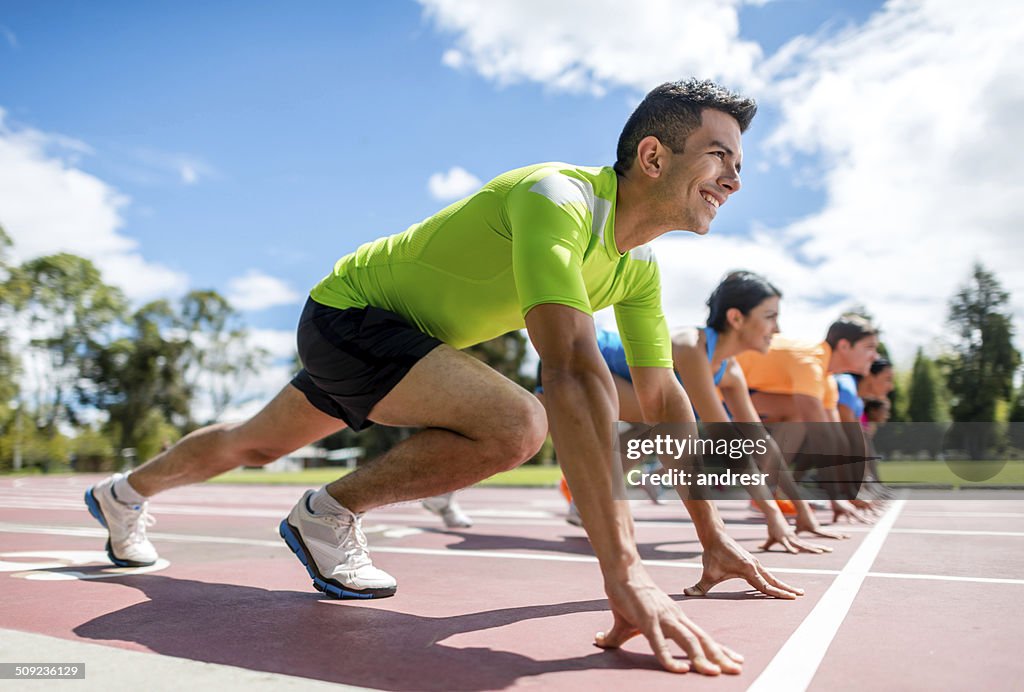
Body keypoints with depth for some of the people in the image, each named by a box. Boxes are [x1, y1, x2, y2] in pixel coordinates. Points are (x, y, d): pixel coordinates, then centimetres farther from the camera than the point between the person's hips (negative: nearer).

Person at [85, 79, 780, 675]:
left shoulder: (640, 267, -4)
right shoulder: (557, 200, -32)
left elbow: (664, 398, 0)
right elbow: (573, 374, -45)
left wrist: (715, 536, -3)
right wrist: (623, 569, -48)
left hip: (404, 338, 8)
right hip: (347, 312, -8)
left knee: (256, 444, 22)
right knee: (518, 424, -28)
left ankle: (124, 494, 49)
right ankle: (329, 514, -6)